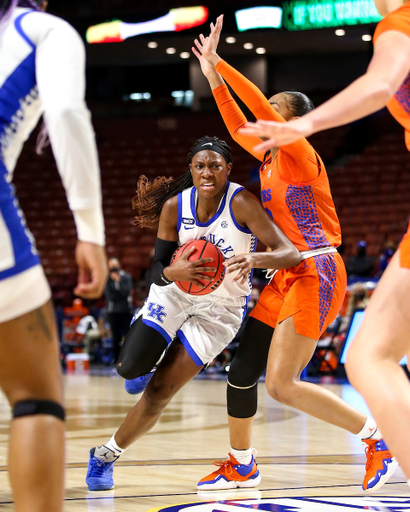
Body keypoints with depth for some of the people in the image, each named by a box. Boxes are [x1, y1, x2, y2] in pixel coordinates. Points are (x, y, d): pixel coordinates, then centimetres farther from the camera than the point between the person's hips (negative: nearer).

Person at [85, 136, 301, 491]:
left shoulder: (241, 203, -23)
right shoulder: (174, 206, -12)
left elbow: (290, 254, -28)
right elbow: (158, 270, -7)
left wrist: (255, 258, -49)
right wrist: (175, 271, -31)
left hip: (220, 308, -2)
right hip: (174, 292, 2)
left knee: (159, 392, -7)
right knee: (130, 368, -18)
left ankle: (107, 456, 14)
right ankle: (146, 343, 20)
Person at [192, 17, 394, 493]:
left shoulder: (300, 154, -10)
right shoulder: (271, 158, 13)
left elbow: (259, 107, -19)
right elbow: (238, 127, 21)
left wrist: (217, 62, -15)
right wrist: (213, 76, 15)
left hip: (315, 274, -9)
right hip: (287, 276, 9)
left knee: (281, 385, -15)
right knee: (241, 369, 7)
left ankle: (376, 434, -3)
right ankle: (241, 465, 22)